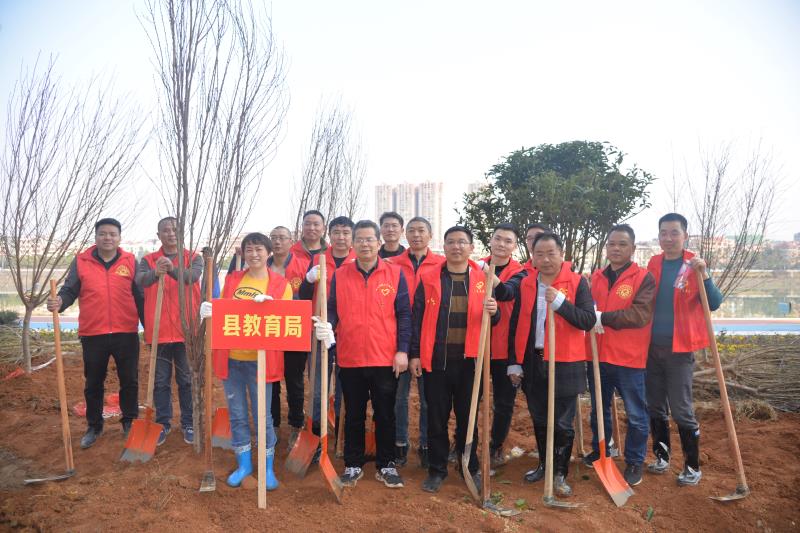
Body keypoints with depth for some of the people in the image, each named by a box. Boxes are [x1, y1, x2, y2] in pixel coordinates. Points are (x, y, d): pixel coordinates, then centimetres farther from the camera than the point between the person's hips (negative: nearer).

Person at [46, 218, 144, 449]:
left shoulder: (130, 261, 3)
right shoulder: (81, 262, 3)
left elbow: (141, 297, 4)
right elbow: (69, 291, 3)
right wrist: (60, 302, -21)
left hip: (126, 334, 0)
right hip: (93, 335, 0)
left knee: (129, 381, 9)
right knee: (93, 384, 13)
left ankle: (130, 423, 25)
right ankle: (93, 427, 29)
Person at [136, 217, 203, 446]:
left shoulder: (194, 258, 2)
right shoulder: (148, 260, 6)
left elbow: (192, 276, -20)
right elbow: (140, 281, -15)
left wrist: (172, 269, -41)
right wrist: (155, 273, -38)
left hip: (186, 330, -1)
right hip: (158, 330, 1)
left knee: (187, 380, 8)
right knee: (161, 381, 11)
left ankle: (188, 424, 21)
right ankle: (163, 423, 25)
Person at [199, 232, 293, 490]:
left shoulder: (281, 284, -2)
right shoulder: (232, 279, 9)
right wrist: (209, 312, -5)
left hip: (260, 360, -3)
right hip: (230, 358, 4)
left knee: (263, 416, 4)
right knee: (237, 415, 13)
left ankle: (268, 468, 20)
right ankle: (243, 464, 29)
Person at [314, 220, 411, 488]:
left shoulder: (395, 273, 0)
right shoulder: (340, 275, 4)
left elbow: (404, 314, -1)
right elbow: (332, 311, 4)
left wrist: (402, 350, -7)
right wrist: (327, 327, -18)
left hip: (386, 359, -1)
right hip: (350, 358, 1)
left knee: (385, 415, 10)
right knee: (354, 415, 13)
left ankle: (386, 465, 27)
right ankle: (353, 465, 29)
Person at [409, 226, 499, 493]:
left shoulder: (482, 278, 5)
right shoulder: (428, 277, 3)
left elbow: (492, 319, 8)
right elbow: (417, 318, 2)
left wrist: (493, 311, -16)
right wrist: (414, 354, -2)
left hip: (470, 359, 1)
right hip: (436, 359, 0)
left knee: (468, 416, 12)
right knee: (436, 417, 8)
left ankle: (471, 468, 28)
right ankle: (437, 469, 23)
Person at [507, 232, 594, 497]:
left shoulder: (577, 283, -5)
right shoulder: (525, 284, 5)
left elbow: (589, 321, -15)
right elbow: (515, 325, 8)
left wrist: (560, 302, -27)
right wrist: (514, 362, 5)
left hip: (564, 364, -3)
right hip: (532, 363, 4)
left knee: (563, 424, 5)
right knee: (539, 420, 16)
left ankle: (560, 473, 22)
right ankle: (544, 464, 35)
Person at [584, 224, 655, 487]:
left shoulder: (644, 278, -8)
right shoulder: (596, 277, 8)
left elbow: (640, 315, -20)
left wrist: (602, 318, -22)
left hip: (629, 358, -5)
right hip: (597, 356, 5)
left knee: (636, 415, 8)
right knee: (598, 409, 20)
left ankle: (634, 462, 25)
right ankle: (599, 451, 38)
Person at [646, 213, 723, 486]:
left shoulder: (694, 266, -6)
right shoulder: (653, 265, 6)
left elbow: (715, 304, -13)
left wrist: (704, 275, -26)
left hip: (680, 348, -4)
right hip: (652, 347, 4)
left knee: (681, 410, 0)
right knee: (655, 407, 12)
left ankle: (693, 467, 16)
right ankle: (661, 456, 28)